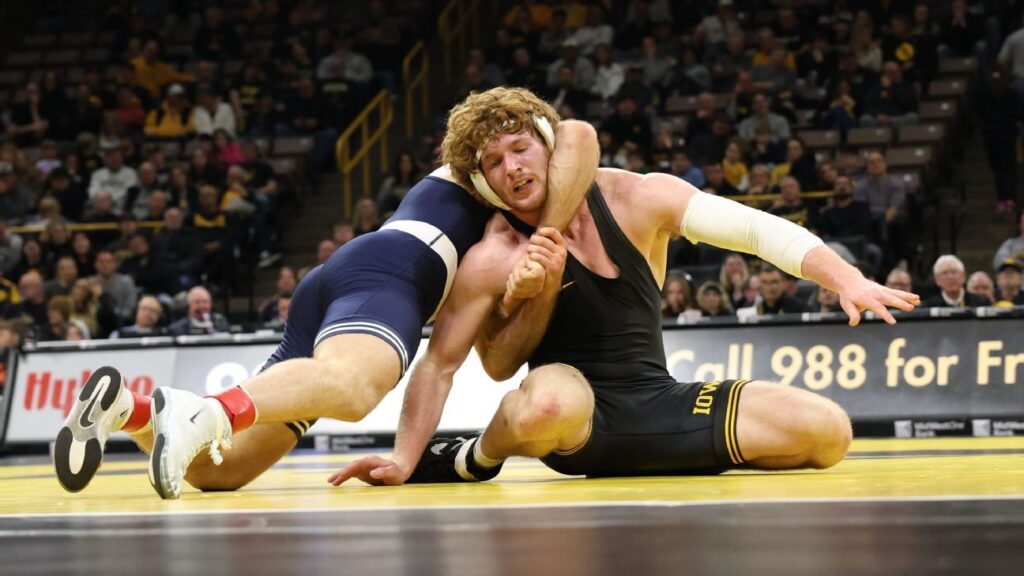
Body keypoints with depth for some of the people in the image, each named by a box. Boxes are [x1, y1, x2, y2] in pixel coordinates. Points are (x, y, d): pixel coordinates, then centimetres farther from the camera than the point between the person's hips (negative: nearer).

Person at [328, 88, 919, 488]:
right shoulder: (494, 258, -11)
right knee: (545, 405, -45)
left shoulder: (638, 198, -4)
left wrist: (849, 280, -22)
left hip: (657, 403, 5)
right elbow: (439, 364, -9)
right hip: (573, 408, -5)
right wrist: (404, 460, -20)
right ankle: (476, 457, -5)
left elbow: (755, 228, -10)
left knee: (827, 431, -10)